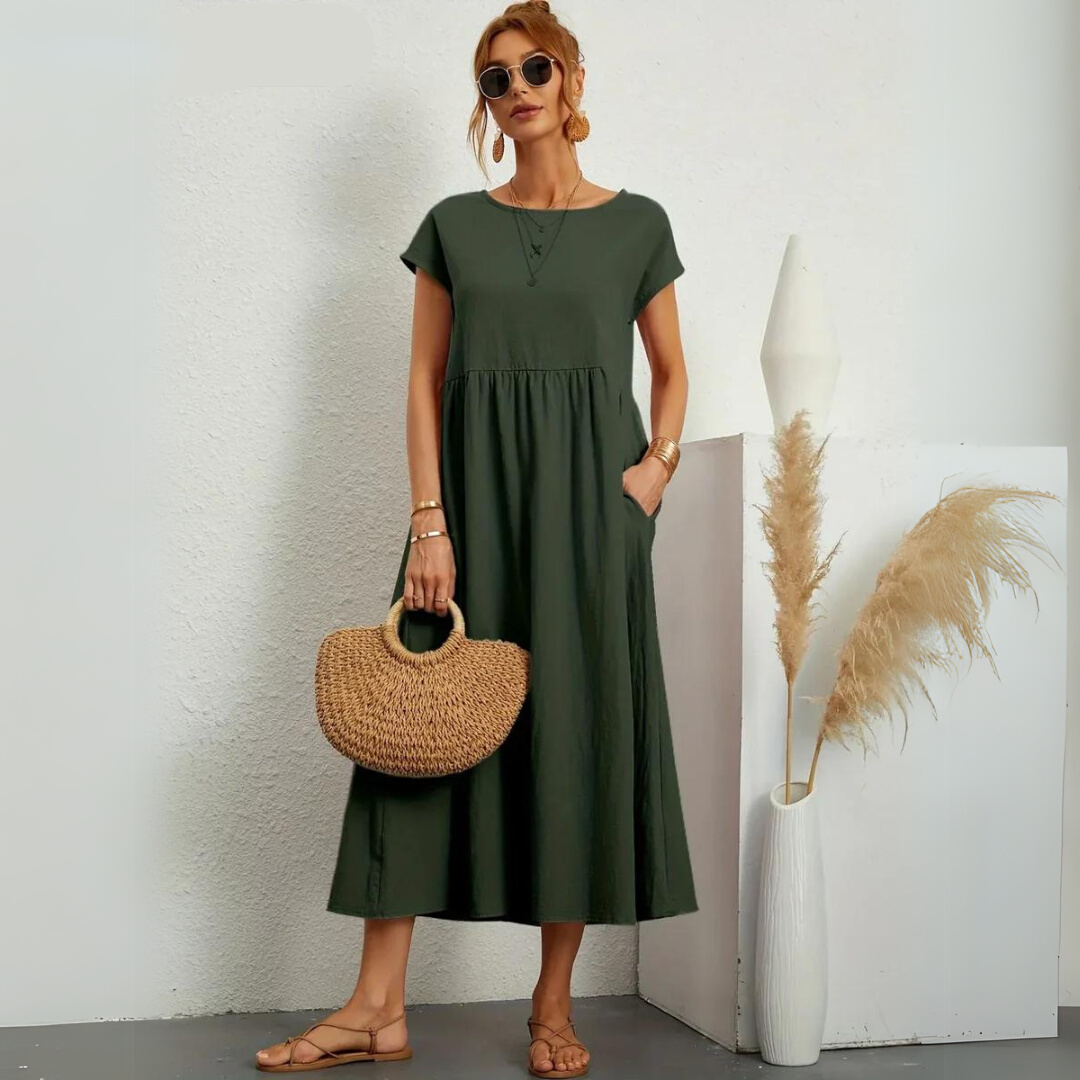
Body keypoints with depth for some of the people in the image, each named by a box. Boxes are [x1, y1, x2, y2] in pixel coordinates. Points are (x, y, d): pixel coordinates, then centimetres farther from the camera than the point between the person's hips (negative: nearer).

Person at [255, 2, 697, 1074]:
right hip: (473, 491, 1)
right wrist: (430, 523, -6)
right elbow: (424, 382, 4)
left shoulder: (636, 224, 7)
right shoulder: (454, 225, 8)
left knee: (580, 727, 0)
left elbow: (670, 369, 15)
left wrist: (659, 460, -3)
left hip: (589, 499, 0)